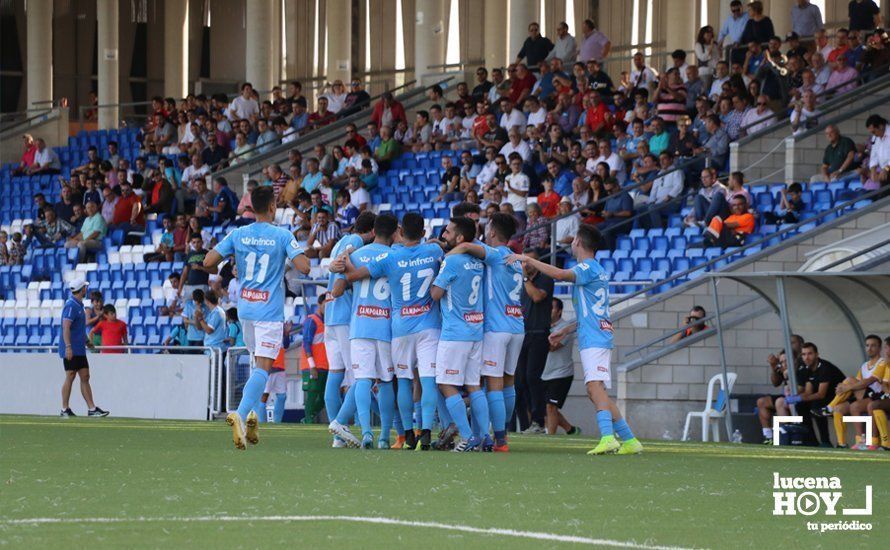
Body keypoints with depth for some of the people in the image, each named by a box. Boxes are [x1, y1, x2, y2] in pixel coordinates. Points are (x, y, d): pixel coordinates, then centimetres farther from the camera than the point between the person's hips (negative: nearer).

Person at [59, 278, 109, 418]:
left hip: (80, 350, 10)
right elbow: (66, 327, -23)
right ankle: (65, 410, 2)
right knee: (70, 377, -5)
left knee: (85, 377, 6)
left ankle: (92, 409, 5)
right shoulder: (71, 306, -15)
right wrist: (68, 347, -30)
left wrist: (86, 341, 33)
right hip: (71, 350, -10)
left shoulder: (78, 305, 15)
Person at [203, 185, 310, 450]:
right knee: (263, 368, -8)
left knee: (260, 362, 22)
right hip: (270, 311, -5)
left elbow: (208, 262, -2)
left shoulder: (238, 234, 2)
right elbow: (304, 267, -17)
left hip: (245, 307, 5)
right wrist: (301, 254, 5)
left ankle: (251, 414, 12)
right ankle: (241, 414, -27)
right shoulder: (283, 236, -9)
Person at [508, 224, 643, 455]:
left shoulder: (588, 268, -7)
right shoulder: (597, 270, 23)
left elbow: (560, 274, -27)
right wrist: (565, 331, 30)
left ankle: (608, 438, -38)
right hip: (597, 339, 10)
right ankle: (629, 440, 15)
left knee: (595, 385, -23)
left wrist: (527, 259, -20)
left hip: (594, 339, -10)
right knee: (598, 393, 12)